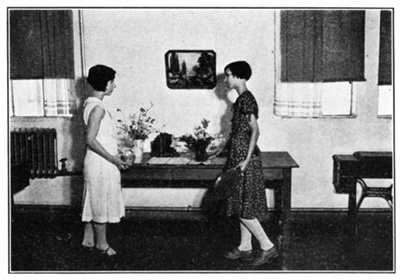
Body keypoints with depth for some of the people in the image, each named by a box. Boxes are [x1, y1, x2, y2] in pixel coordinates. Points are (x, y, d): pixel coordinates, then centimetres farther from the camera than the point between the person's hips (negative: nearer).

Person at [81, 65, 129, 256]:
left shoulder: (91, 103, 9)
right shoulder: (98, 108, -20)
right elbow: (91, 139, -25)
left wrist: (112, 156, 21)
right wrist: (112, 158, -22)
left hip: (97, 163, 10)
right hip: (101, 164, -10)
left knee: (94, 202, 17)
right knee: (102, 203, 3)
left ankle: (89, 239, 28)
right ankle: (102, 244, 17)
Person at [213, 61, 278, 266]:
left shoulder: (246, 99, -15)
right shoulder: (241, 99, 14)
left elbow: (255, 130, -20)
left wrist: (247, 159, -24)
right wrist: (224, 148, 27)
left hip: (244, 158, -10)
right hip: (238, 156, 10)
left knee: (243, 207, -4)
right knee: (242, 206, 14)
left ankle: (267, 246, 5)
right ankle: (245, 247, 22)